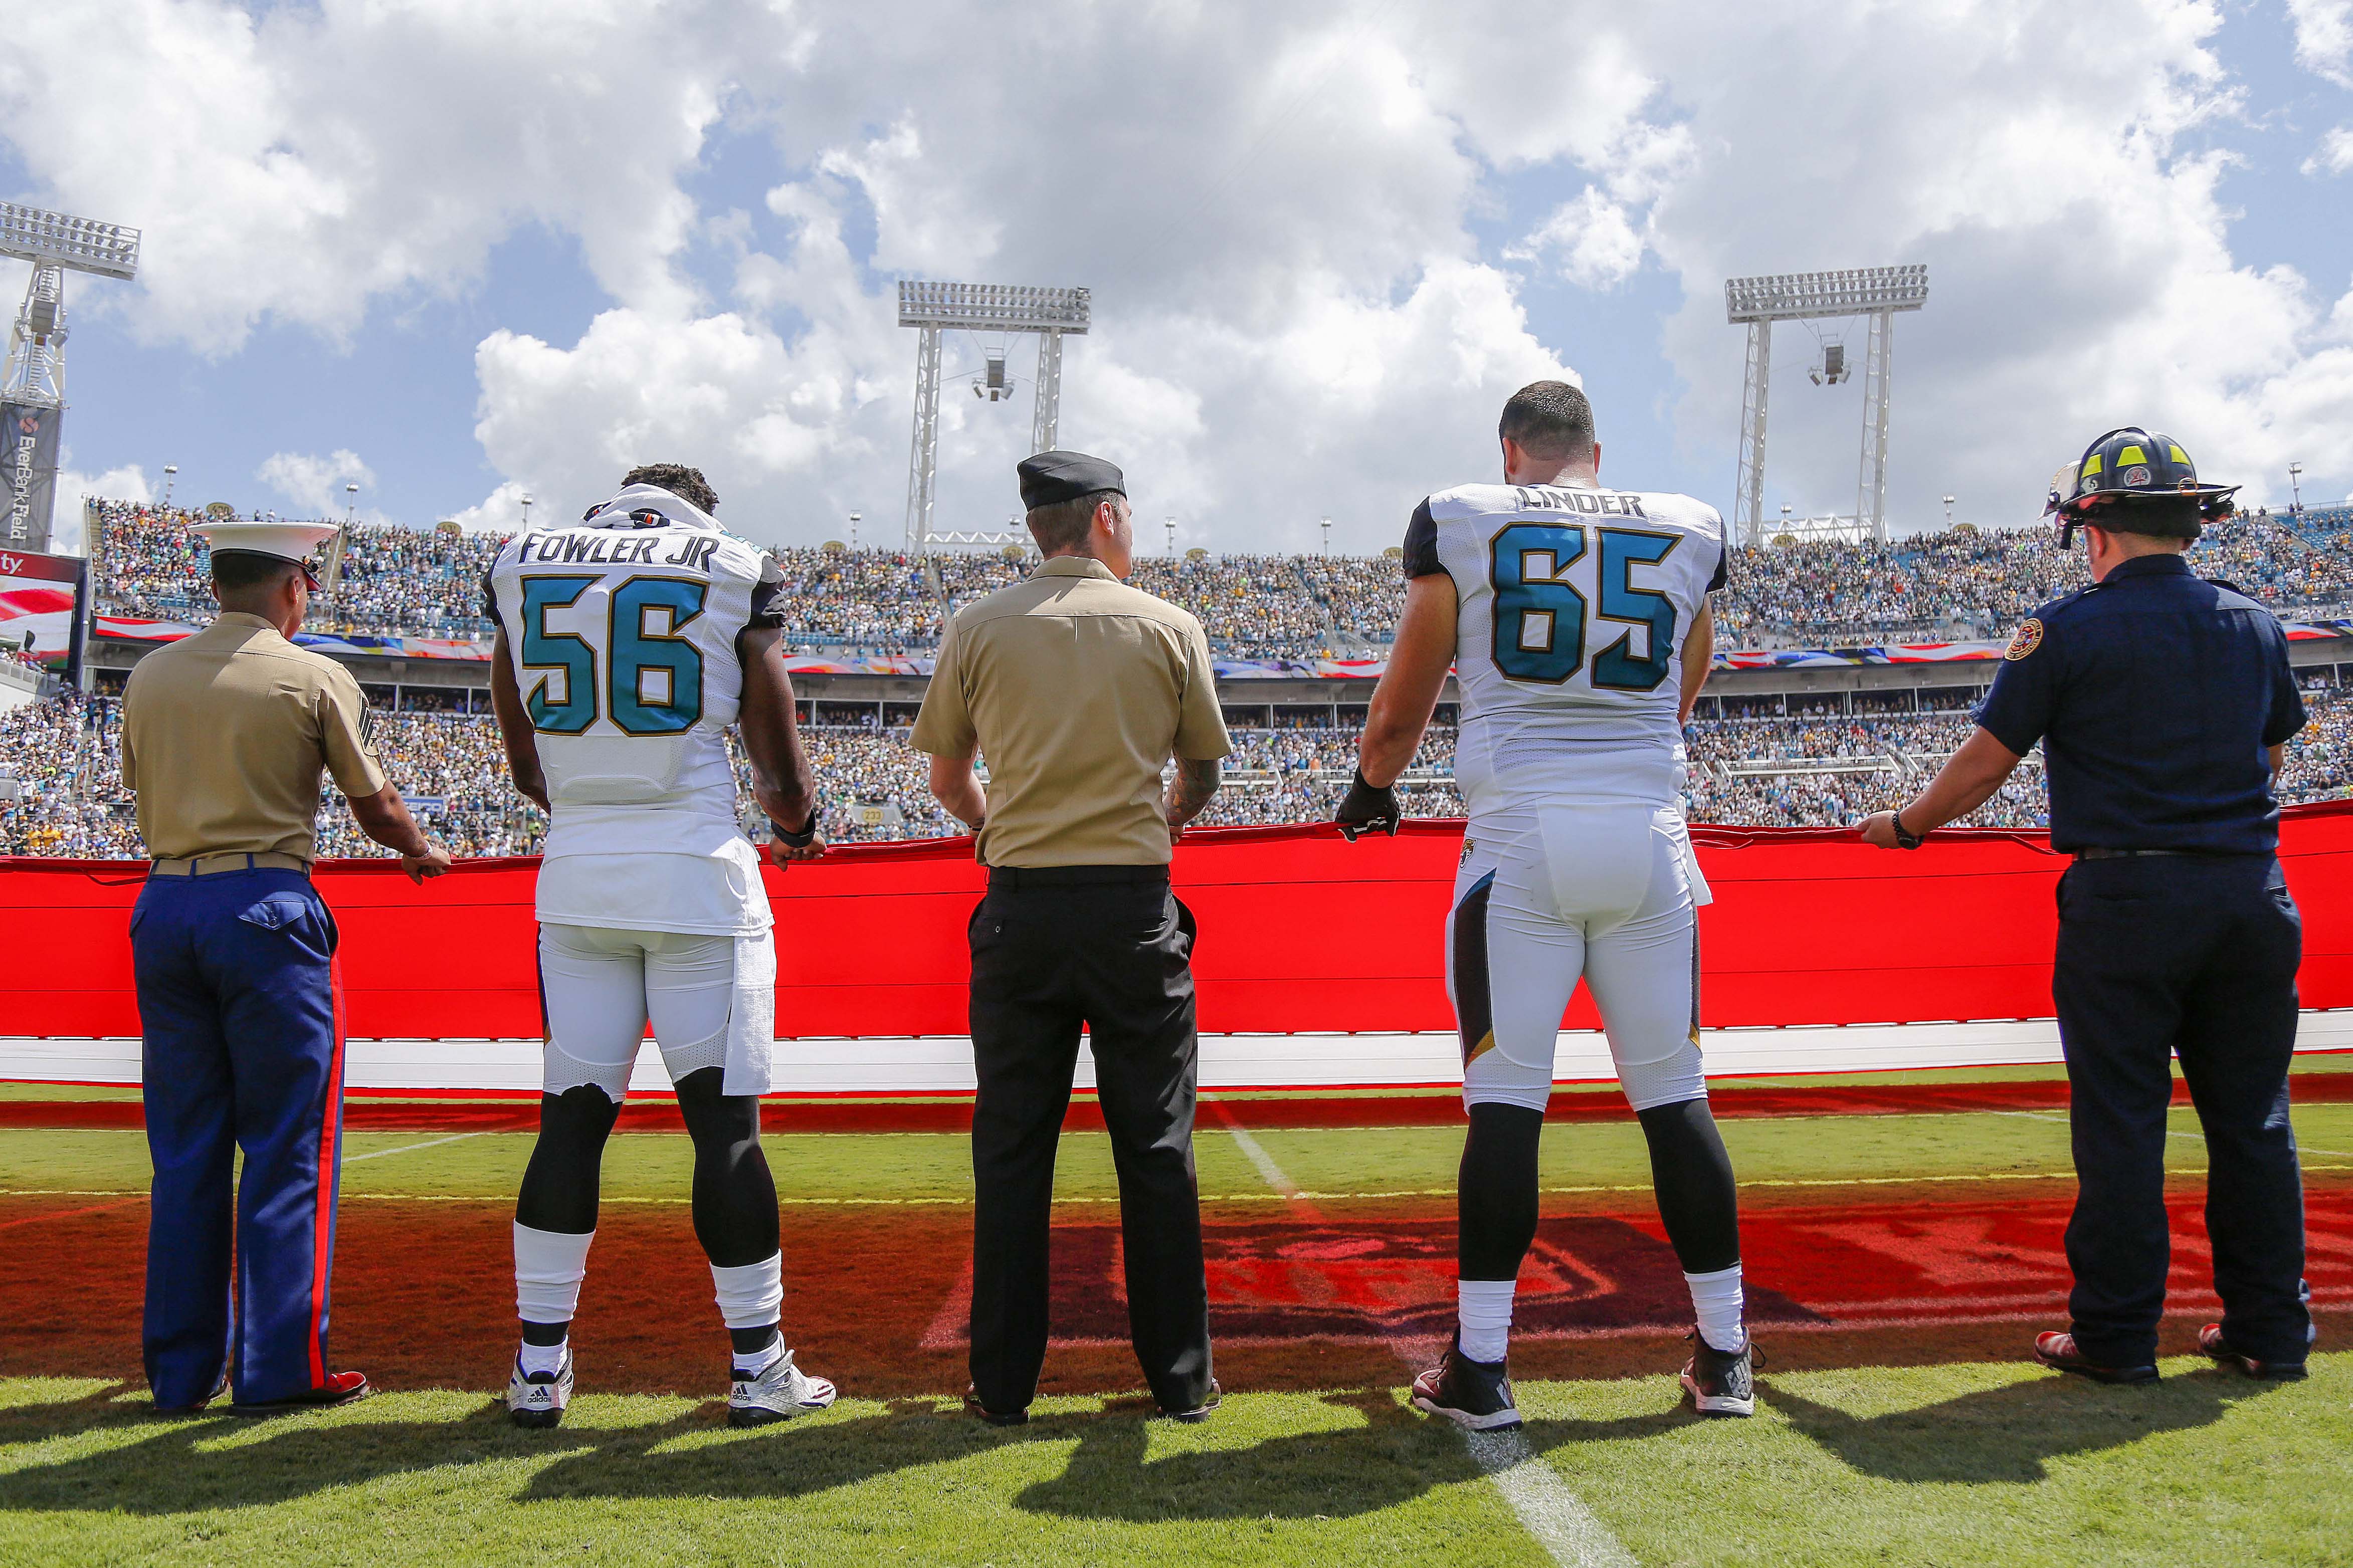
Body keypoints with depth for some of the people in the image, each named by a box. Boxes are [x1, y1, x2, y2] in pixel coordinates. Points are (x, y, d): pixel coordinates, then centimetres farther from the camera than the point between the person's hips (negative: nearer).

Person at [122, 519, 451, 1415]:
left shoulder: (148, 677, 11)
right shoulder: (315, 679, -3)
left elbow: (144, 793, 16)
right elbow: (376, 808, 3)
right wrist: (421, 853, 22)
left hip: (161, 905, 5)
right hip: (266, 909, -5)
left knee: (184, 1148, 11)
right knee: (287, 1146, 1)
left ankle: (181, 1371, 17)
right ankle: (277, 1370, 3)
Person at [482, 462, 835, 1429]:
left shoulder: (522, 569, 10)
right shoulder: (735, 574, 0)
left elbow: (527, 771, 16)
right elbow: (783, 781, -2)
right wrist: (798, 826, 20)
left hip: (574, 875, 3)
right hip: (698, 872, -3)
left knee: (571, 1121, 10)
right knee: (725, 1126, 3)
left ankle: (539, 1368, 18)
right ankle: (758, 1367, 11)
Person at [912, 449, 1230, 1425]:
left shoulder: (978, 629, 3)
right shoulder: (1169, 628, 3)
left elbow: (948, 781, 11)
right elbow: (1200, 776, 12)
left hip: (1020, 907, 1)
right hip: (1136, 909, 0)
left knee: (1011, 1150, 8)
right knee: (1156, 1150, 8)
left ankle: (1004, 1385, 14)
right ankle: (1180, 1380, 16)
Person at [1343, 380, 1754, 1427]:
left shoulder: (1461, 523, 4)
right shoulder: (1689, 531, 12)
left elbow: (1400, 710, 10)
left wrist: (1371, 790, 29)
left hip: (1522, 836, -2)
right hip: (1649, 831, 3)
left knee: (1505, 1101, 1)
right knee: (1675, 1097, 11)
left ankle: (1478, 1368, 6)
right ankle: (1724, 1357, 20)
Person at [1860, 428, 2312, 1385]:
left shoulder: (2071, 631, -7)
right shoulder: (2255, 625, 9)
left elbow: (1985, 763, -3)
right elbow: (2271, 755, 21)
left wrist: (1905, 826, 13)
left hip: (2126, 897, -5)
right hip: (2253, 892, 5)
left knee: (2121, 1122, 2)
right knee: (2252, 1119, 12)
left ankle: (2117, 1337, 8)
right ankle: (2270, 1332, 20)